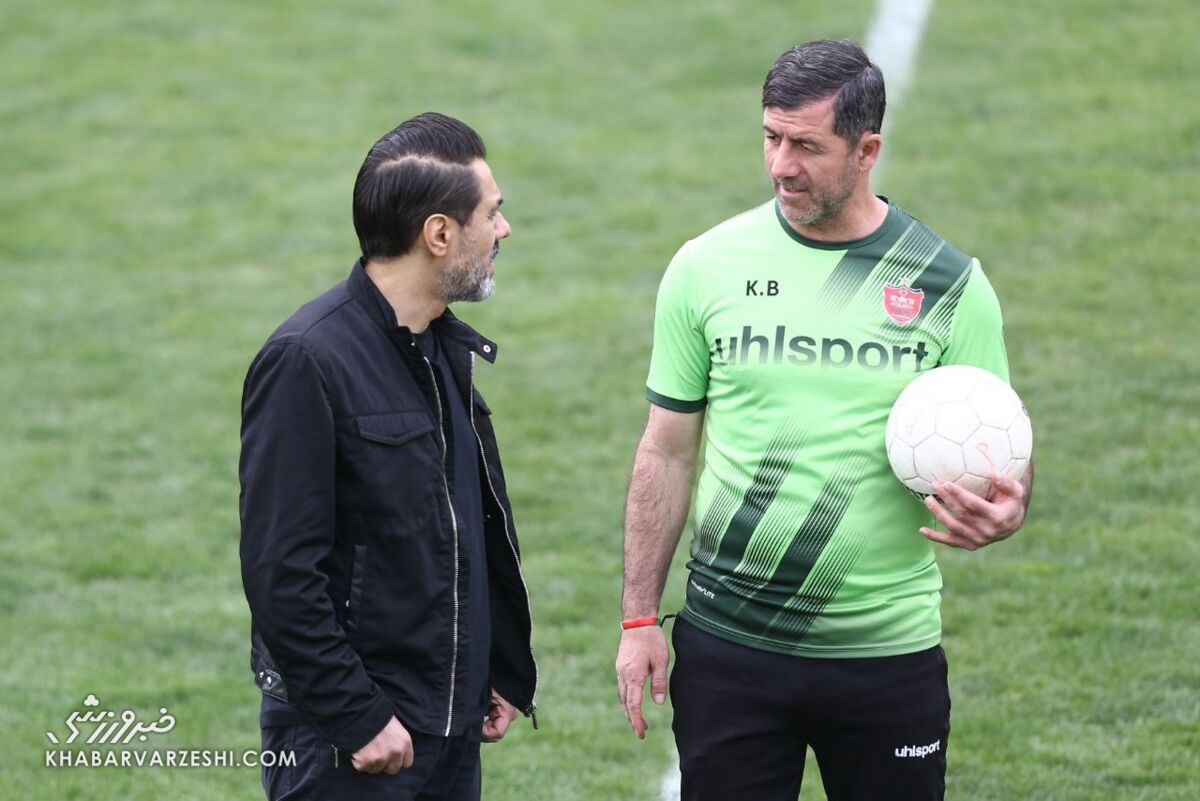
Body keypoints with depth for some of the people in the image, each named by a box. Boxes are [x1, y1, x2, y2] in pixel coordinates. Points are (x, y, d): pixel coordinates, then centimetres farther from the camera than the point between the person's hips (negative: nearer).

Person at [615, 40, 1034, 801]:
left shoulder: (948, 283, -3)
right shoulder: (708, 266, -1)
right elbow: (667, 452, 5)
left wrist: (1004, 509, -22)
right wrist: (640, 619, 2)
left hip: (887, 649, 0)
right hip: (727, 645, 0)